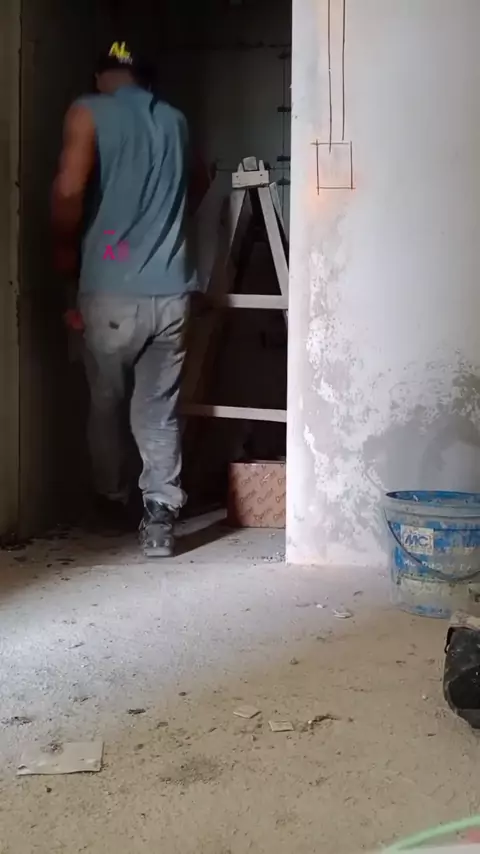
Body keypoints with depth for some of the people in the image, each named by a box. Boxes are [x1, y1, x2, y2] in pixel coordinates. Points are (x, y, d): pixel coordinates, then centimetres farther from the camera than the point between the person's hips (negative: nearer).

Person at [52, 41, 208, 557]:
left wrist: (66, 249, 1)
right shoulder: (175, 121, 15)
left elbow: (69, 190, -16)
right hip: (171, 292, 3)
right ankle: (159, 517, -1)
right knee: (159, 411, 8)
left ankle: (113, 500, 31)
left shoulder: (88, 113, -1)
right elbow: (196, 187, 33)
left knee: (107, 404, 16)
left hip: (112, 293, -3)